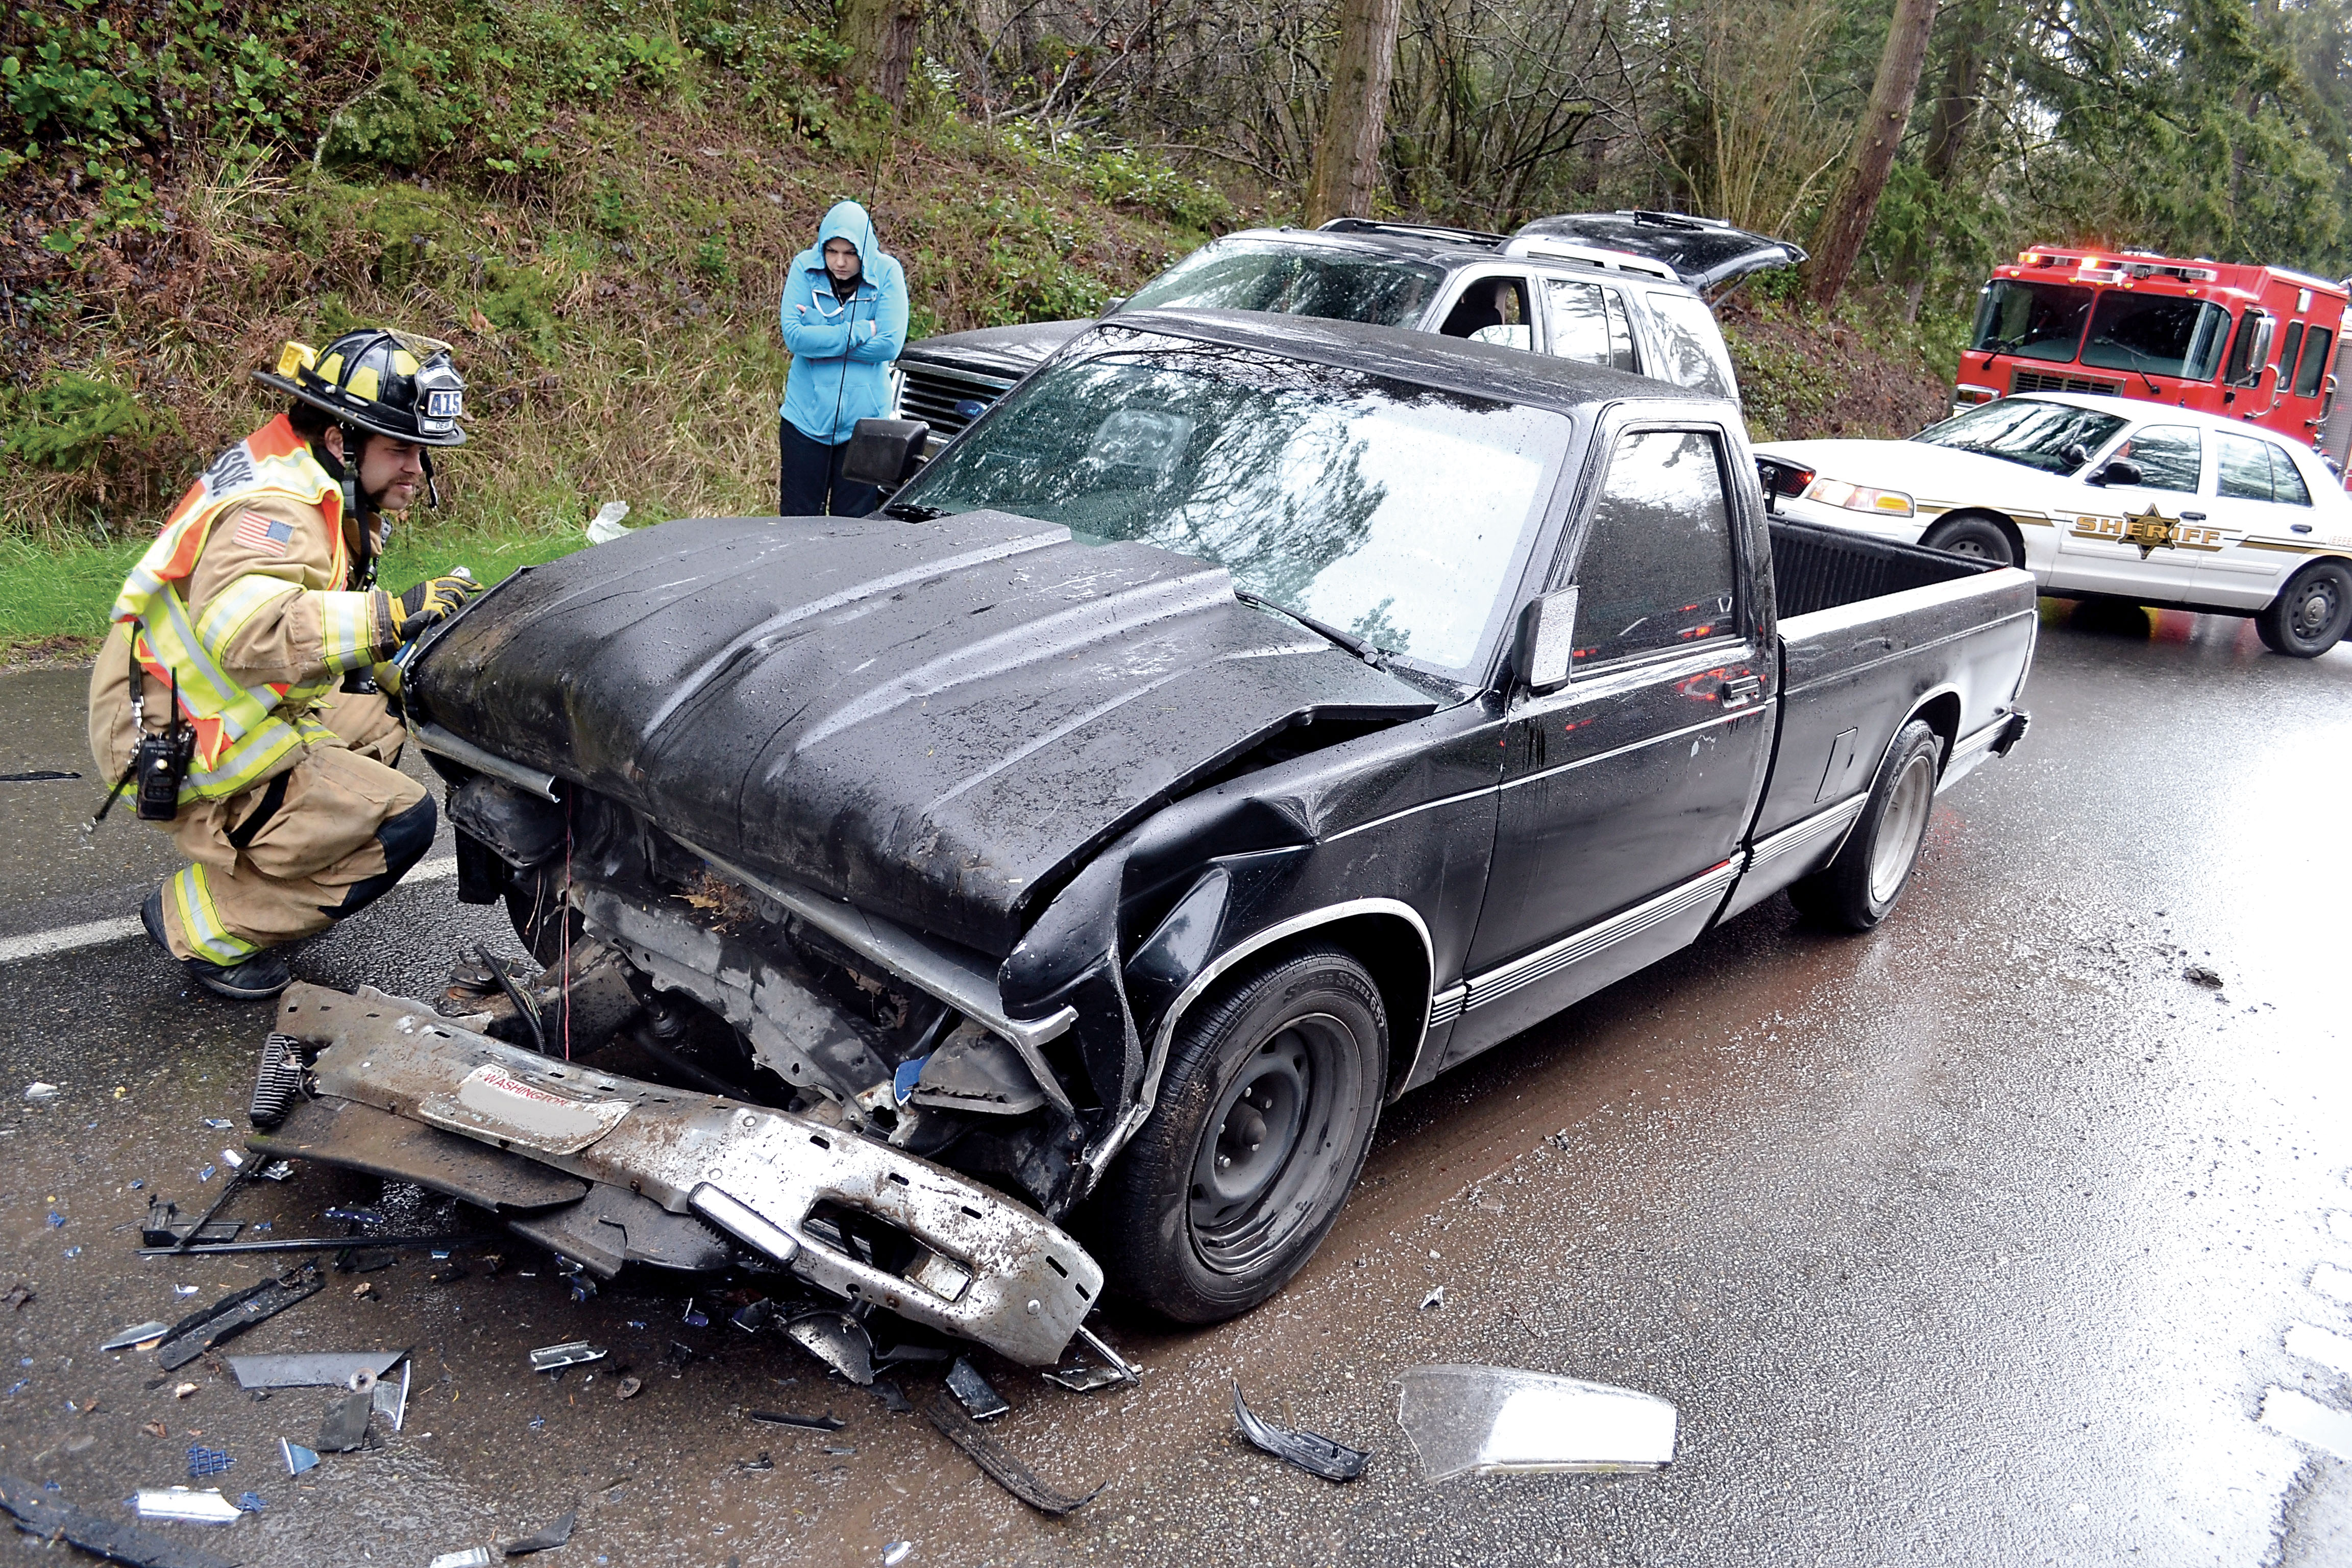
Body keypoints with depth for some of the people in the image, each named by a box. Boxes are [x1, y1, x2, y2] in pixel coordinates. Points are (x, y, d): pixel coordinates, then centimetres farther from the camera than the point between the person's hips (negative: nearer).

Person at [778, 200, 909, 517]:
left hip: (864, 421, -1)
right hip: (806, 416, 1)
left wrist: (819, 340, -13)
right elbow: (793, 336, -13)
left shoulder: (887, 273, -5)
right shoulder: (805, 267, -3)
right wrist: (861, 331, -14)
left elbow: (890, 345, -14)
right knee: (797, 520, 7)